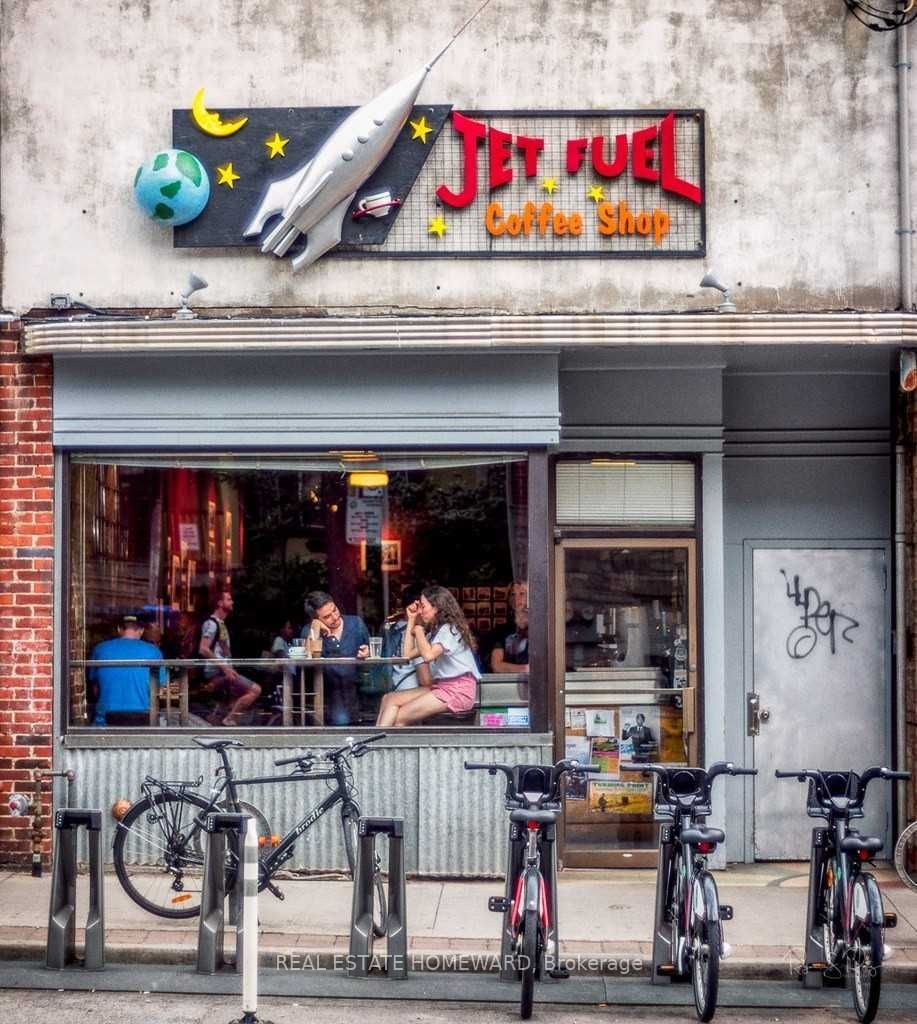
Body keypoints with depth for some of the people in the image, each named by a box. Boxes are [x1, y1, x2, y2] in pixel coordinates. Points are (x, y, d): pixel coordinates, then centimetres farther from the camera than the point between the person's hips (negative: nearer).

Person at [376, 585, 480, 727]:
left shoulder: (450, 629, -7)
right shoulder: (434, 631, 22)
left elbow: (428, 655, -22)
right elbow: (408, 654, 19)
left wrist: (418, 630, -4)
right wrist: (411, 621, 18)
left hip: (458, 690, -9)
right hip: (439, 686, 9)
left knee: (399, 717, -18)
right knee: (388, 700, -9)